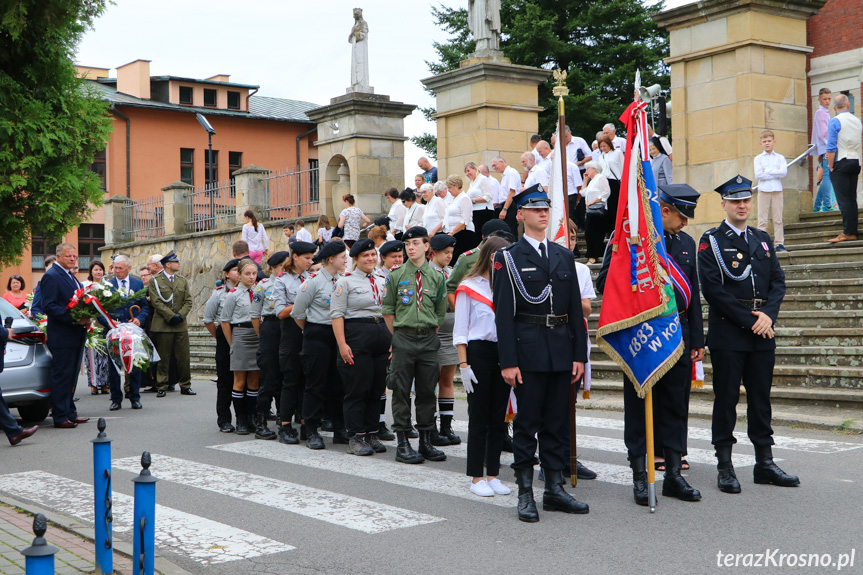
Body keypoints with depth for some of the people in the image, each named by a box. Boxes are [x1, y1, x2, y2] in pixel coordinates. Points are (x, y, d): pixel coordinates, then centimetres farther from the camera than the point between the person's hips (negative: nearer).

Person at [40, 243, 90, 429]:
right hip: (61, 337, -9)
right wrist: (74, 319, -23)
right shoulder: (51, 276, -11)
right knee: (61, 376, -5)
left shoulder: (70, 276, 18)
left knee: (71, 376, 14)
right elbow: (48, 306, -18)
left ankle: (69, 413, 22)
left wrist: (85, 319, 4)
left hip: (75, 335, 9)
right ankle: (60, 417, -1)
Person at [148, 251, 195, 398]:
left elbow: (188, 302, 9)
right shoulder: (155, 281, 0)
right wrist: (171, 316, -14)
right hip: (163, 325, -4)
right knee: (163, 358, 0)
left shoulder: (183, 281, 14)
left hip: (181, 325, 4)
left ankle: (185, 386, 13)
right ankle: (162, 387, 8)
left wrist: (180, 315, -8)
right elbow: (156, 302, -7)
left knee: (183, 357, 3)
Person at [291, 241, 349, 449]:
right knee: (315, 384, -1)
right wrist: (310, 331, 7)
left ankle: (339, 430, 16)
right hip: (317, 336, -5)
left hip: (338, 334, 5)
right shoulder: (314, 282, -10)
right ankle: (311, 432, 6)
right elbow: (297, 312, -4)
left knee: (338, 383, 8)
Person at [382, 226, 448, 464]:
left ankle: (426, 442, 14)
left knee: (427, 391, 6)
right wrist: (399, 337, 4)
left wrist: (429, 334, 8)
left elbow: (440, 312, 13)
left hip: (429, 339, 2)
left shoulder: (437, 277, 6)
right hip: (403, 339, -2)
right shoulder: (396, 275, 1)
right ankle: (402, 443, 5)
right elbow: (387, 310, 6)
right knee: (401, 391, -1)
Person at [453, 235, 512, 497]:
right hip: (478, 352, -4)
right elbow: (460, 330, -3)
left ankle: (493, 474, 15)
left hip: (503, 353, 4)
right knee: (479, 418, 0)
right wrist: (464, 365, -10)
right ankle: (477, 478, 7)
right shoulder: (469, 287, -1)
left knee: (498, 417, 7)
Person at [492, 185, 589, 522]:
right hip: (527, 350, -4)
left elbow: (576, 309, 12)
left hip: (561, 349, 5)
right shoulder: (508, 258, -1)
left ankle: (554, 489, 16)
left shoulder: (564, 256, 13)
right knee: (527, 422, 0)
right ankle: (525, 493, 7)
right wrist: (507, 361, -13)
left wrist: (580, 355, 6)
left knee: (557, 421, 9)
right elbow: (503, 313, -7)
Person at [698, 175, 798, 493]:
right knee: (726, 399, 0)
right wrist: (749, 320, -13)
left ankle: (765, 464, 17)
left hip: (762, 333, 5)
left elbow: (778, 281, 10)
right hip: (727, 333, -5)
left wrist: (768, 315, -8)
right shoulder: (711, 241, -3)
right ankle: (725, 467, 7)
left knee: (761, 397, 10)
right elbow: (713, 289, -11)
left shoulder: (762, 239, 15)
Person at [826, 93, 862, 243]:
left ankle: (847, 233, -10)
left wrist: (830, 166, -9)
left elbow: (831, 147, -15)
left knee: (843, 200, -8)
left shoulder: (834, 121, -9)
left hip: (841, 163, -6)